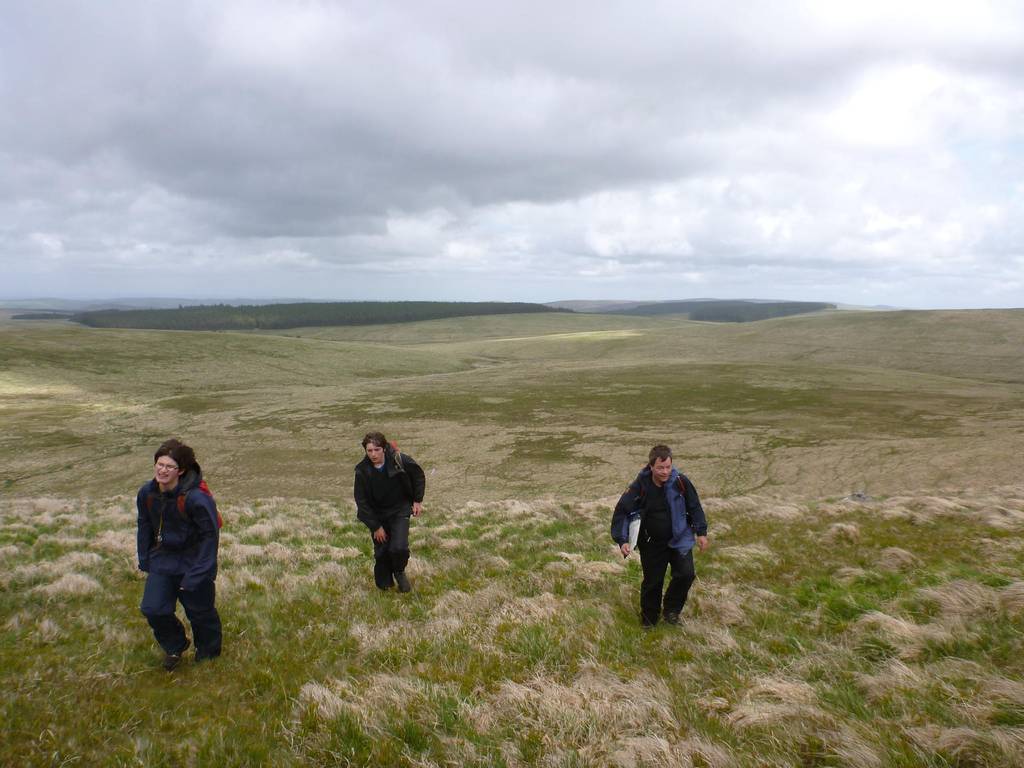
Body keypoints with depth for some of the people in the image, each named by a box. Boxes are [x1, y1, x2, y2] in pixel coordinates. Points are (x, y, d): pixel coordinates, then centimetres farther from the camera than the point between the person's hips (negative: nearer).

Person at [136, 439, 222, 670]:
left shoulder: (196, 498, -27)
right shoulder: (147, 493, -8)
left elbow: (210, 536, -20)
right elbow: (145, 527, 9)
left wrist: (196, 575, -19)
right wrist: (145, 561, 10)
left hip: (193, 562, -5)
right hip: (163, 560, 5)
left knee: (200, 612, 10)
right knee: (152, 609, -2)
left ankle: (208, 653, 39)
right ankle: (174, 646, 29)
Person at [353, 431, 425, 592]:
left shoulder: (399, 460, -20)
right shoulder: (362, 470, -17)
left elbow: (418, 476, 0)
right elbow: (361, 501, -10)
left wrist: (418, 500, -2)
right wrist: (375, 527, -10)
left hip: (400, 510, -1)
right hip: (377, 514, 1)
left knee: (399, 547, -16)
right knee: (381, 552, 3)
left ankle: (399, 572, 17)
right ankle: (384, 584, 30)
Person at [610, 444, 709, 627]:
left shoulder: (681, 482, -15)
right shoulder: (640, 486, -19)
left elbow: (695, 507, 1)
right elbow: (621, 511, -14)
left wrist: (701, 532, 2)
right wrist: (622, 540, -20)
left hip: (679, 539, 1)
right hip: (651, 543, -1)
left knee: (686, 574, -15)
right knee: (652, 582, 7)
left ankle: (671, 609, 11)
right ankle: (649, 619, 31)